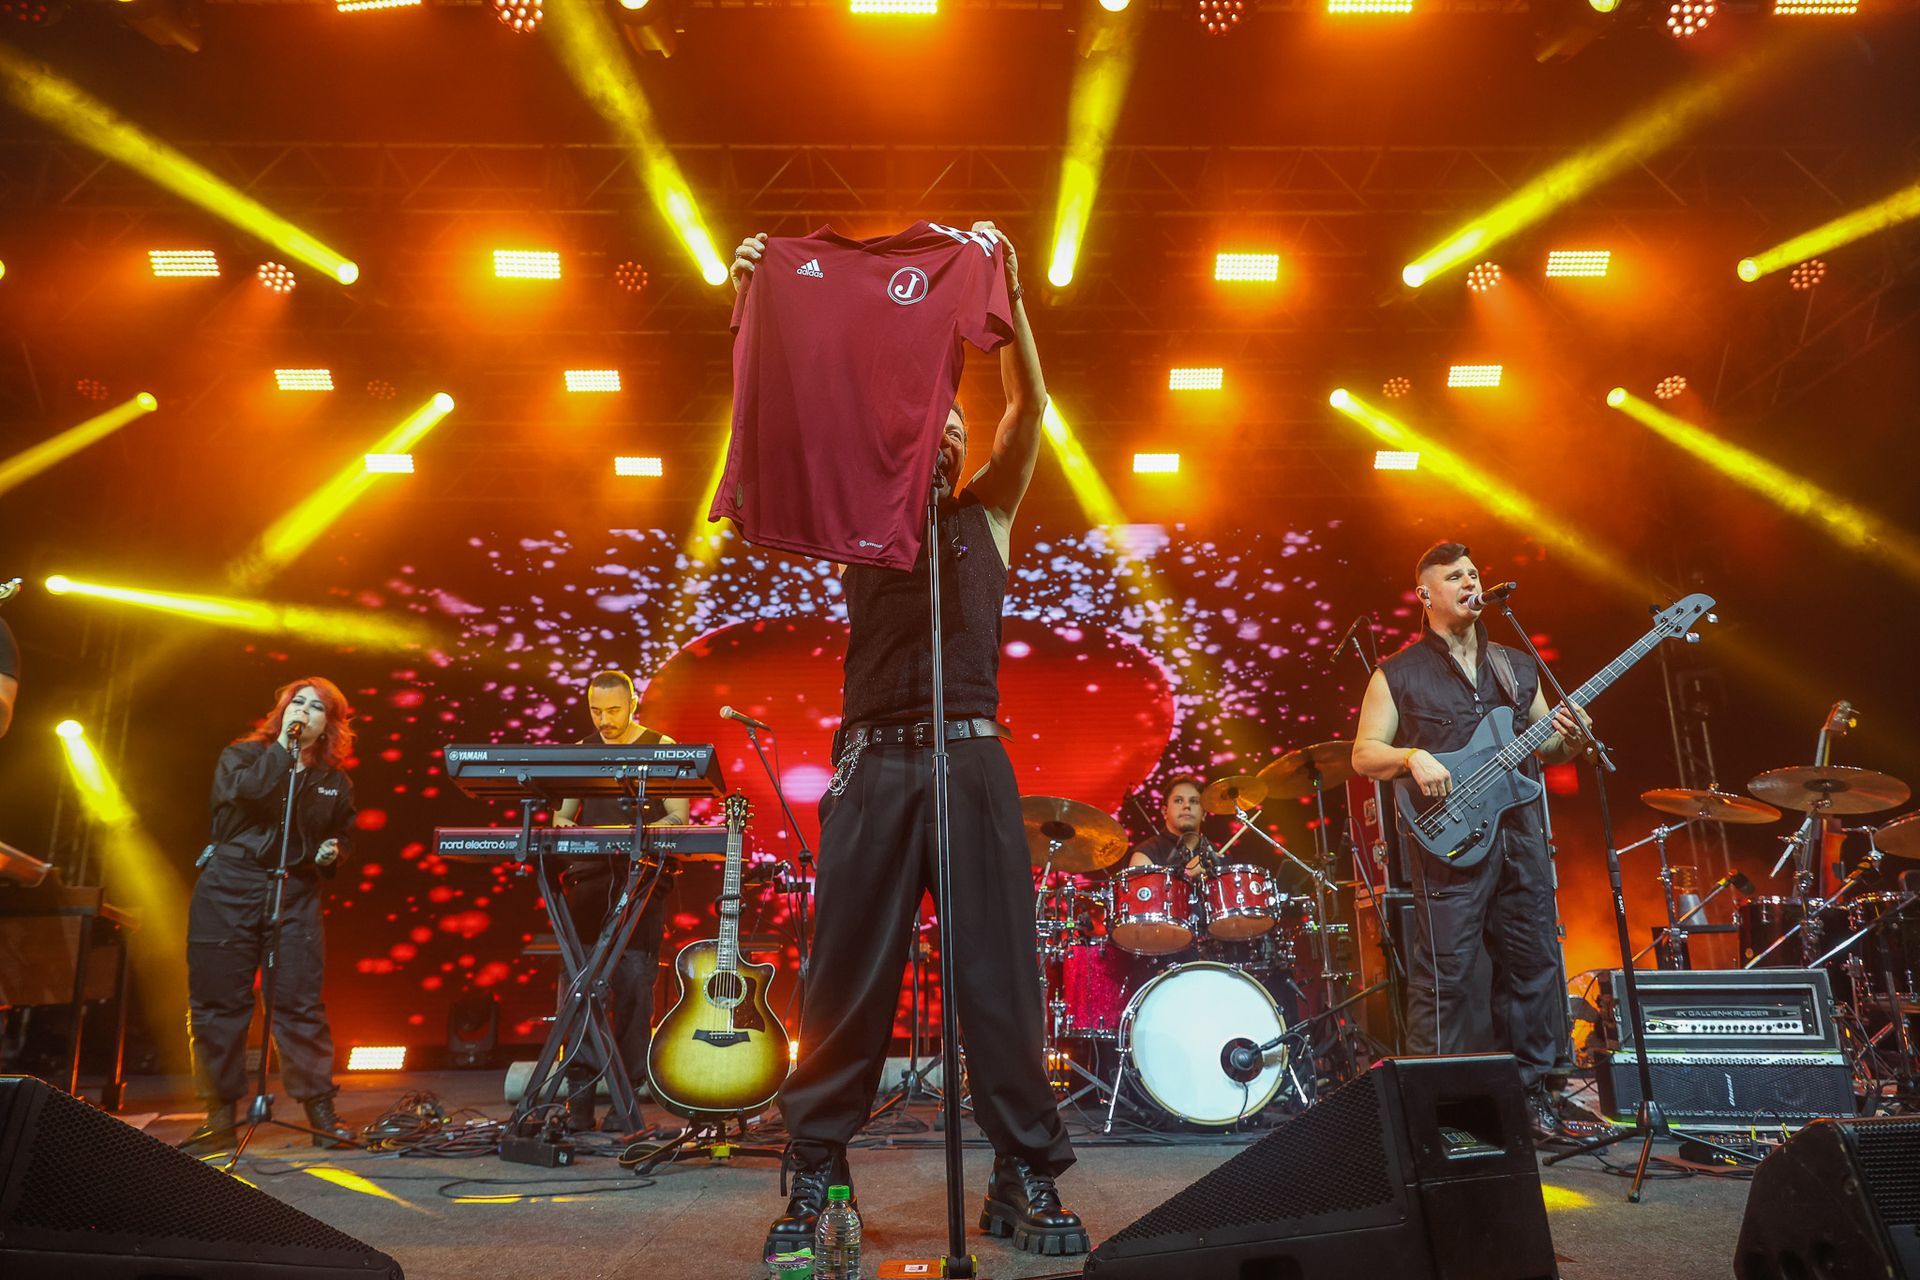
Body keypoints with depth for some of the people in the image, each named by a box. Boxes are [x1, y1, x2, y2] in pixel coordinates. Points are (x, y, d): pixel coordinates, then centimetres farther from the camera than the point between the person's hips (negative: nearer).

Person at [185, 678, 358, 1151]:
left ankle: (320, 1110, 1)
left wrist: (332, 853, 3)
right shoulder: (243, 754, 6)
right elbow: (238, 790, -15)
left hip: (295, 894, 1)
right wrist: (282, 748, -8)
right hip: (229, 889, -1)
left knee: (301, 1002, -4)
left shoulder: (334, 781, 12)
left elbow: (342, 835, 24)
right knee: (218, 1001, 2)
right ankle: (221, 1114, 12)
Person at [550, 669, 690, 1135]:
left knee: (634, 986, -5)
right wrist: (560, 826, -3)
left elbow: (679, 818, -1)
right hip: (589, 875, 3)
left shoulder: (661, 748, 4)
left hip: (641, 878, -3)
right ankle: (579, 1101, -1)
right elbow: (562, 811, 20)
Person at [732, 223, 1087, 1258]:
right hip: (873, 756, 0)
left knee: (998, 968, 0)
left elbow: (1030, 406, 5)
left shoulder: (987, 515, 16)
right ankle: (814, 1178, 12)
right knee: (849, 974, 2)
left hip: (972, 754, 0)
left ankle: (1026, 1177, 8)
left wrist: (1006, 297, -5)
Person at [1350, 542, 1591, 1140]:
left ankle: (1532, 1091, 23)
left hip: (1521, 828, 5)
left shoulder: (1518, 666, 17)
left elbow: (1544, 746, 20)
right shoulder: (1398, 674, 2)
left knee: (1533, 963, 9)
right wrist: (1412, 757, -20)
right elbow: (1364, 754, -1)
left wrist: (1567, 740, -2)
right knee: (1444, 970, -6)